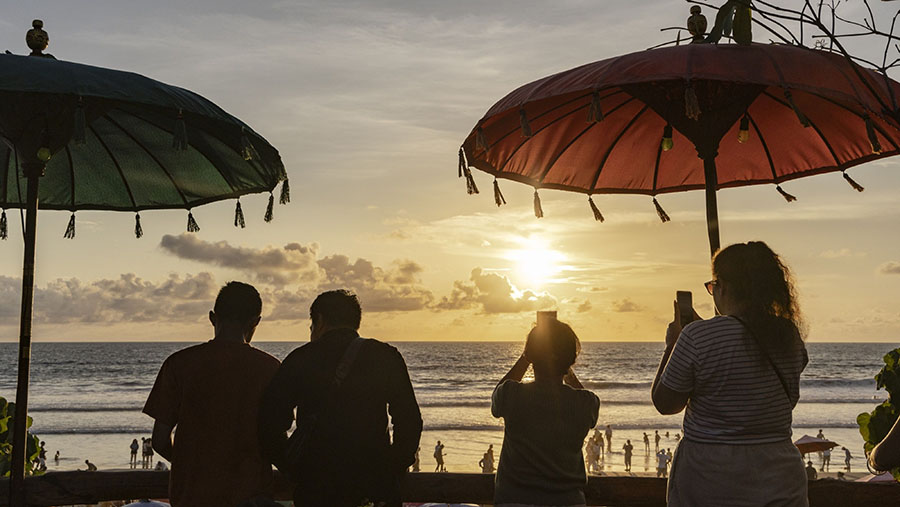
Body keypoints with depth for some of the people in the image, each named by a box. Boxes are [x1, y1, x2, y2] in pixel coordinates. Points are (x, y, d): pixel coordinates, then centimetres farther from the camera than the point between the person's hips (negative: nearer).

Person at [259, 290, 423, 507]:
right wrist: (394, 471, 8)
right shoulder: (386, 356, 3)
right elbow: (409, 421, -2)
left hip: (314, 489, 0)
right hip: (375, 488, 0)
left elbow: (271, 425, -2)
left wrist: (296, 472, 7)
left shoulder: (300, 359, 2)